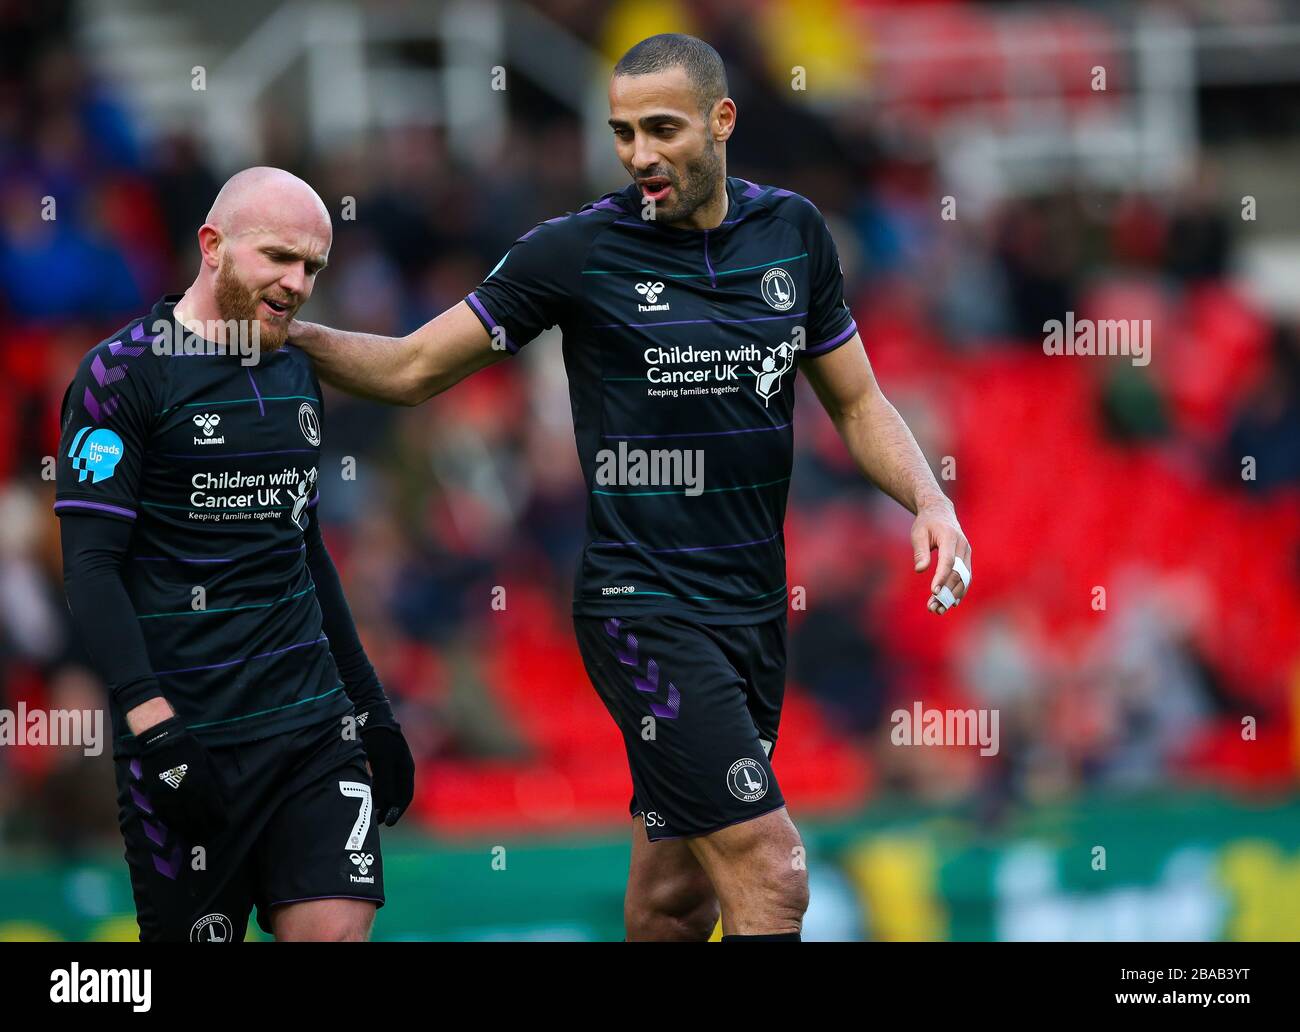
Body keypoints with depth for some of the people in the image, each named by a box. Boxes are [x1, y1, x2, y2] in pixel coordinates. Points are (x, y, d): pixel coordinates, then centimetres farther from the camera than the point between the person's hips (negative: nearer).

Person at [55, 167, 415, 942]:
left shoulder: (296, 373, 14)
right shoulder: (124, 375, -7)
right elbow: (92, 567, -12)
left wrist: (370, 704, 23)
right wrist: (155, 731, -21)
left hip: (315, 724, 6)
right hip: (188, 733, -6)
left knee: (338, 925, -9)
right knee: (196, 935, -1)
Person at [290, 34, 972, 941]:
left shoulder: (792, 230, 7)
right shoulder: (577, 251, -7)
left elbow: (857, 401, 16)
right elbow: (413, 369, 0)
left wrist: (931, 501, -2)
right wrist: (289, 329, -16)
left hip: (755, 610, 5)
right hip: (644, 609, -5)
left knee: (677, 897, 11)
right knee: (770, 880, -16)